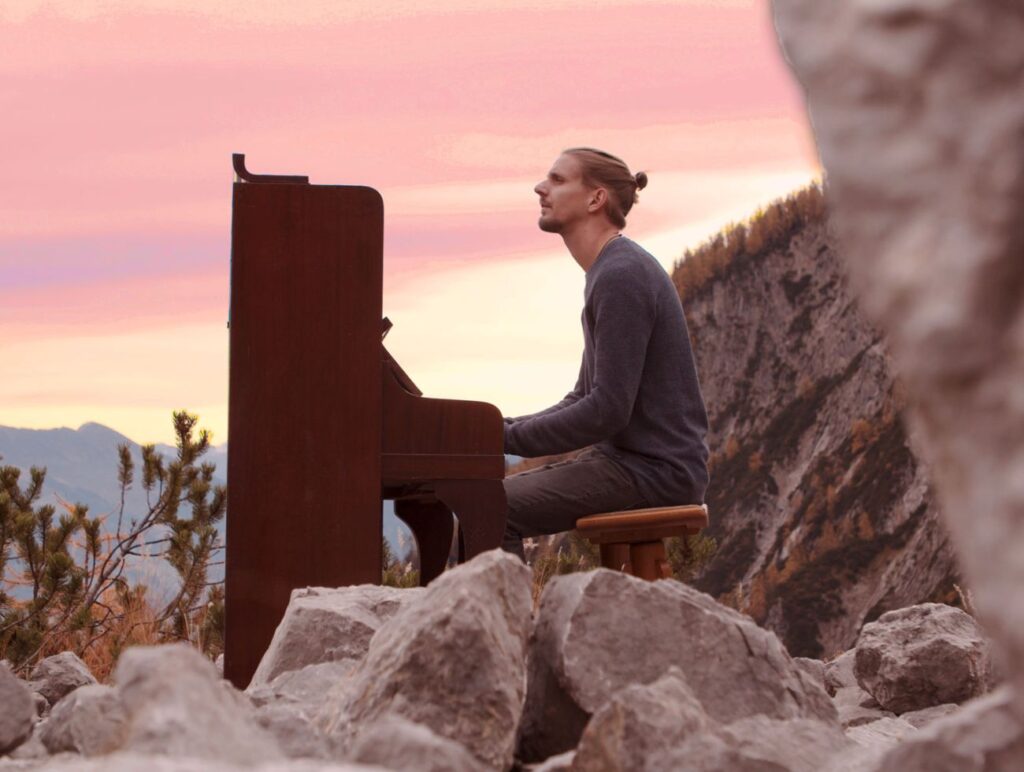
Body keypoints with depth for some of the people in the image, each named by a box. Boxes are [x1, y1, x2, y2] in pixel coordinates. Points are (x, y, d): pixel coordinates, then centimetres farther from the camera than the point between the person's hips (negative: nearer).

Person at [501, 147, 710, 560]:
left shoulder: (622, 277, -16)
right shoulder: (610, 271, 18)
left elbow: (609, 410, -22)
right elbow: (585, 397, 21)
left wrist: (508, 437, -16)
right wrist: (504, 429, 8)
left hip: (654, 469, -10)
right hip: (628, 454, 10)